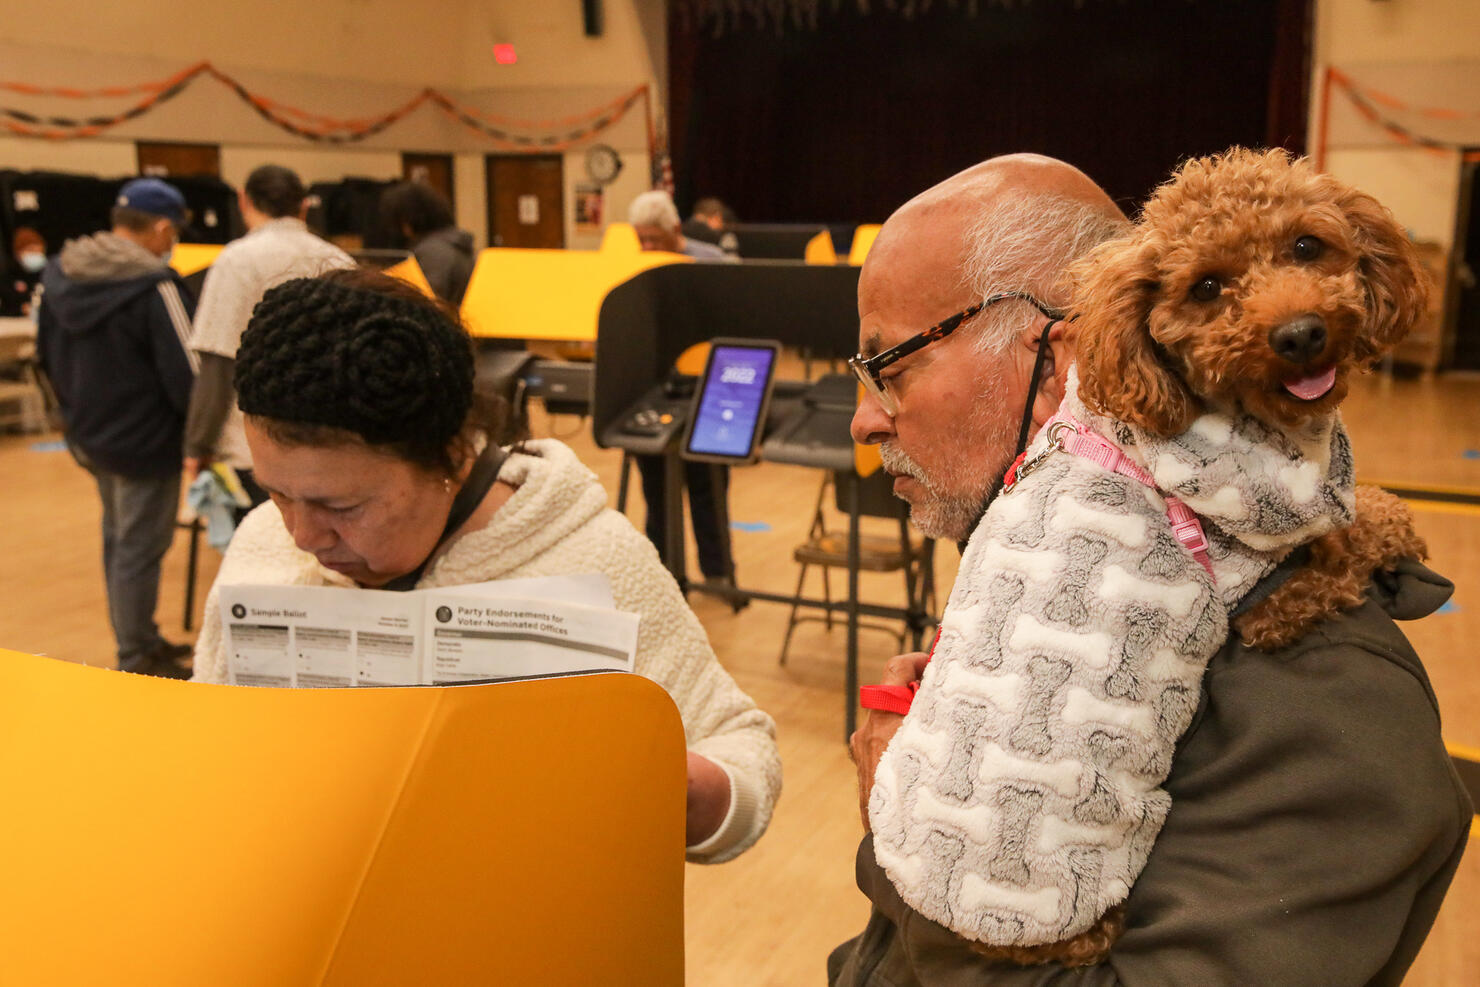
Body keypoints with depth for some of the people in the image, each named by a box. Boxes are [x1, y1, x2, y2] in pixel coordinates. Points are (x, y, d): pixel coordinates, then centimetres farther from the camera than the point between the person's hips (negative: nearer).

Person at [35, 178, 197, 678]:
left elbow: (47, 354, 13)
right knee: (140, 547, 3)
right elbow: (186, 375, -22)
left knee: (117, 537, 21)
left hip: (87, 435, 8)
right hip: (143, 441, -8)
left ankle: (136, 640, 35)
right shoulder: (155, 287, -23)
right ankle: (137, 659, 16)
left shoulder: (57, 274, 2)